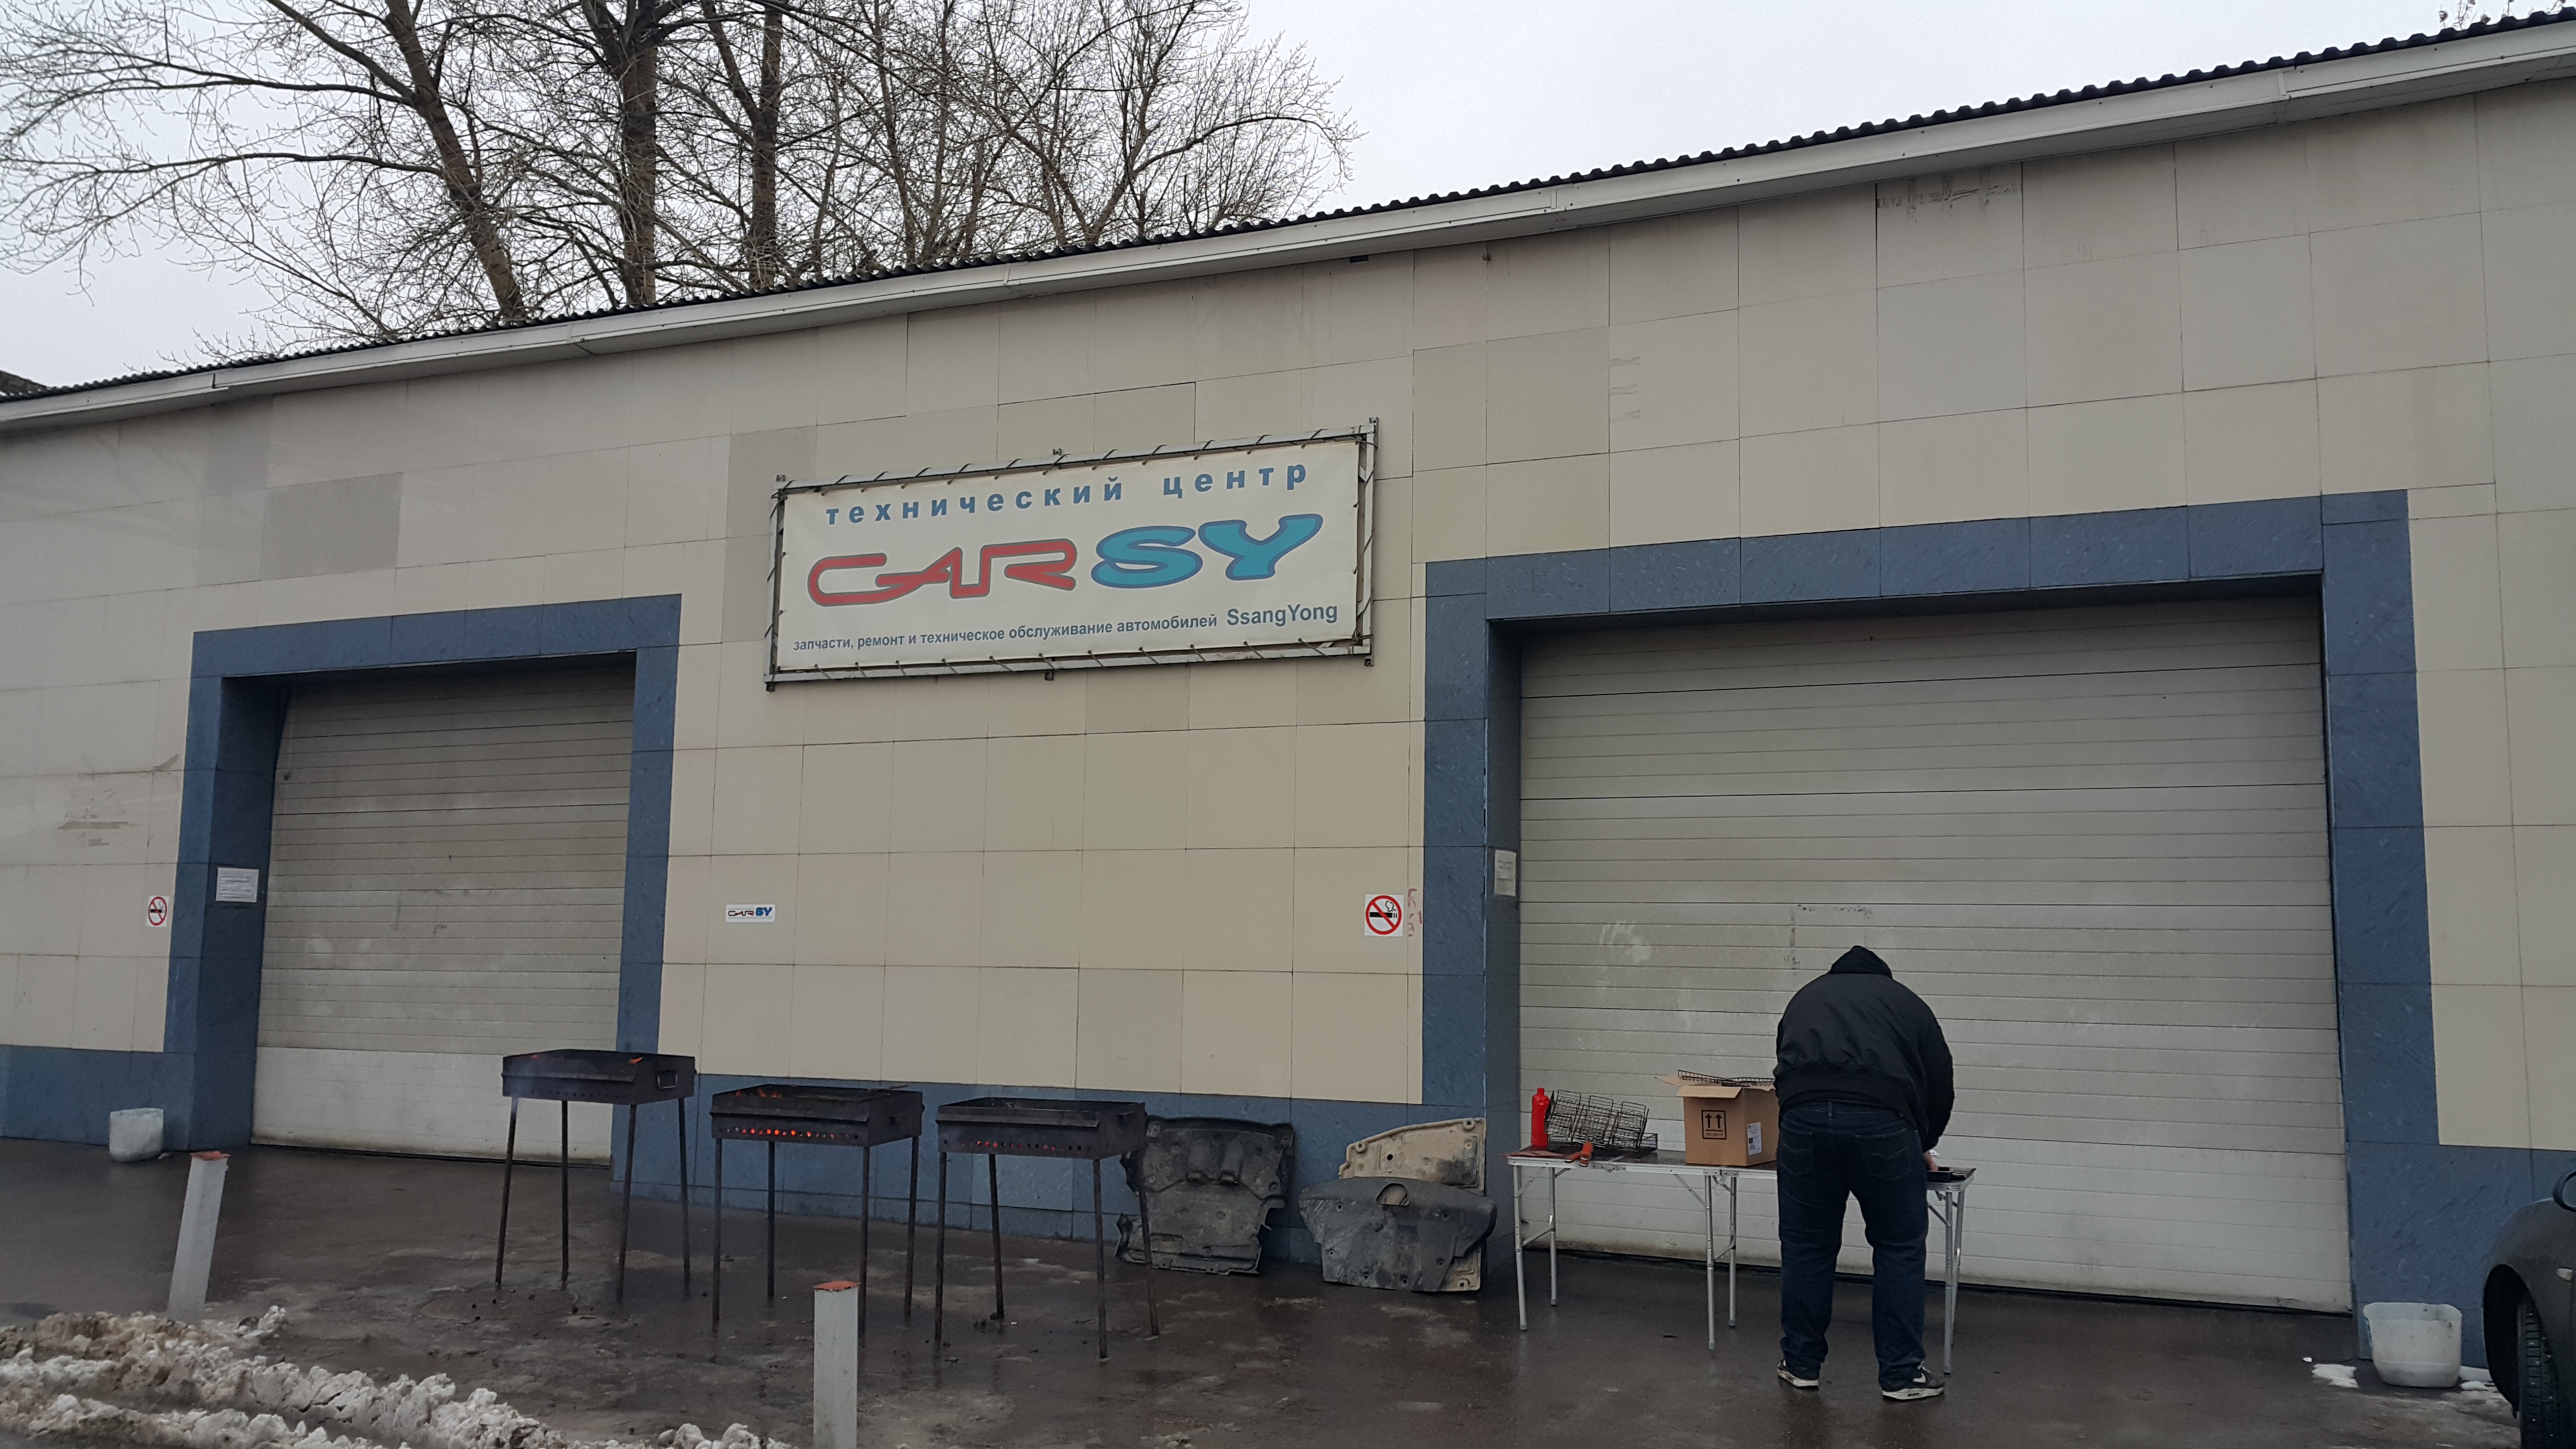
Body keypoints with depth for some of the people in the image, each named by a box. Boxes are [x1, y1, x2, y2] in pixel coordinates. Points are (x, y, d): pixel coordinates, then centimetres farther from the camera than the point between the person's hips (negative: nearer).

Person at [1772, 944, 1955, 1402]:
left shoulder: (1806, 996, 34)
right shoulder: (1906, 1001, 29)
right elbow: (1939, 1083, 28)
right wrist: (1921, 1145, 45)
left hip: (1804, 1117, 2)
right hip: (1882, 1120, -1)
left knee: (1806, 1246, 18)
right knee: (1899, 1247, 16)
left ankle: (1801, 1363, 27)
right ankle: (1902, 1374, 21)